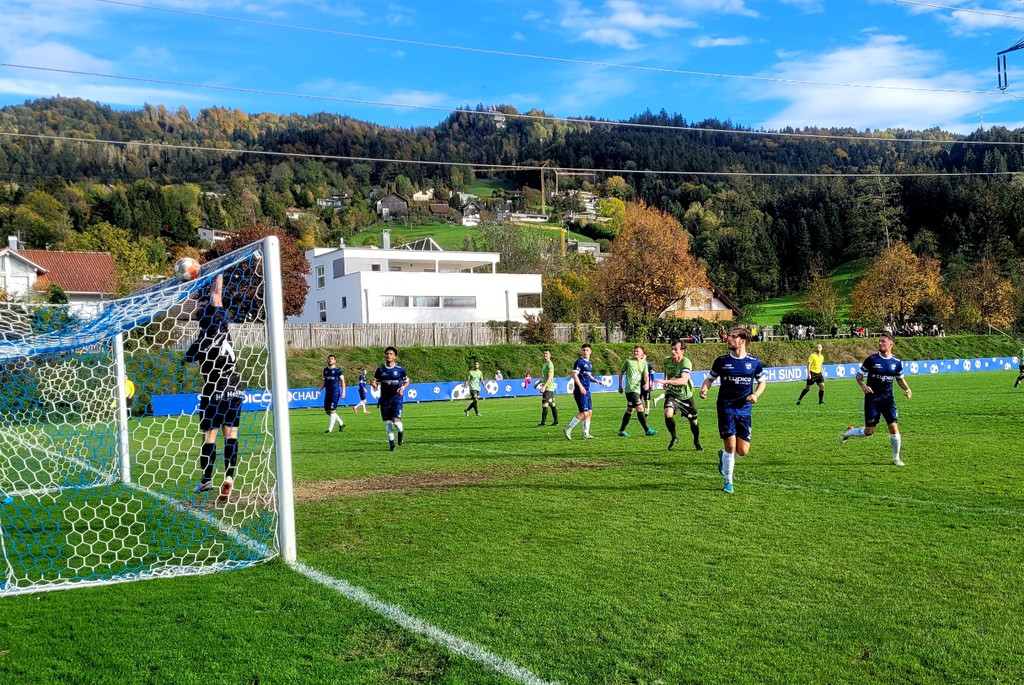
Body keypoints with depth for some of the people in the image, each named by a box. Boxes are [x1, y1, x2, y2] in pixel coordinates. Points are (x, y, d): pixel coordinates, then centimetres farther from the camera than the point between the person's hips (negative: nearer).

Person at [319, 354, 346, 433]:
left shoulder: (338, 369, -4)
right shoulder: (325, 370, 12)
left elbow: (342, 381, -2)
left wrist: (343, 391, -8)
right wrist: (320, 390, 7)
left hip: (335, 391, -7)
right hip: (327, 392, 7)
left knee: (332, 410, -9)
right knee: (327, 410, 7)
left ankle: (330, 429, -2)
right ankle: (341, 423, 22)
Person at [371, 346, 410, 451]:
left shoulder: (400, 369, -1)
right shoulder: (380, 370, 4)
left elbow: (407, 382, 10)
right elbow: (376, 385, 9)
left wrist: (403, 387, -11)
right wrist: (373, 384, -15)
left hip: (397, 399, -2)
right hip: (385, 399, 2)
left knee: (396, 421, -14)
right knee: (388, 423, 2)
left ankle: (401, 431, 21)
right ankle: (392, 444, 17)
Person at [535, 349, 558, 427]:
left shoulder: (549, 364, -12)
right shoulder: (544, 364, 18)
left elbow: (550, 377, -20)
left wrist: (544, 386, -27)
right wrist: (538, 384, 29)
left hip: (548, 388, -10)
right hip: (545, 387, 10)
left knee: (545, 405, -10)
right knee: (552, 405, 11)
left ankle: (543, 422, -9)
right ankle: (555, 421, 15)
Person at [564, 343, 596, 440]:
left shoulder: (590, 363, 17)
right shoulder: (579, 362, -9)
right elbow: (574, 375, -17)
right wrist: (581, 386, -26)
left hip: (586, 391, 9)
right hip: (580, 391, -9)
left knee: (589, 412, 8)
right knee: (584, 413, -12)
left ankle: (586, 434, 15)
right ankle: (568, 429, -3)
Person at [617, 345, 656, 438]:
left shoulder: (644, 363, 12)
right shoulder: (628, 361, 3)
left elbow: (646, 375, 2)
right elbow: (621, 372, 12)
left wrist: (647, 383, -18)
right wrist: (620, 386, 10)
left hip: (638, 389, 6)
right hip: (630, 389, -6)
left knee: (629, 410, 11)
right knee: (640, 408, -14)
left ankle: (621, 430, 20)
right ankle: (647, 430, -11)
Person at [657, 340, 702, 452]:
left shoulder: (686, 363, -25)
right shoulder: (666, 360, -9)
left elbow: (683, 381, -41)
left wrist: (667, 381, -51)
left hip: (686, 396, -2)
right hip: (672, 393, 2)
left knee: (693, 421, 10)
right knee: (668, 414, -27)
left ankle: (697, 443, 40)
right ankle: (674, 437, 0)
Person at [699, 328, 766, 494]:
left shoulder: (754, 362, 2)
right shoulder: (722, 361, 0)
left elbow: (762, 382, 15)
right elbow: (710, 378, 9)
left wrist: (756, 394, -5)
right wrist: (704, 388, -13)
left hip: (744, 410, 1)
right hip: (726, 409, -1)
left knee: (742, 451, -2)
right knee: (730, 446, -7)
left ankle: (724, 456, 33)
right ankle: (728, 481, 13)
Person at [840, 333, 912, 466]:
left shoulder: (897, 362, 2)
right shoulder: (872, 359, -7)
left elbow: (900, 379, 17)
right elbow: (859, 375, 0)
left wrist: (907, 389, -2)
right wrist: (863, 386, -20)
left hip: (888, 398, 3)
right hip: (872, 398, -2)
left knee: (893, 427, -6)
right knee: (869, 431, -3)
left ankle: (896, 458, 11)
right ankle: (849, 433, 29)